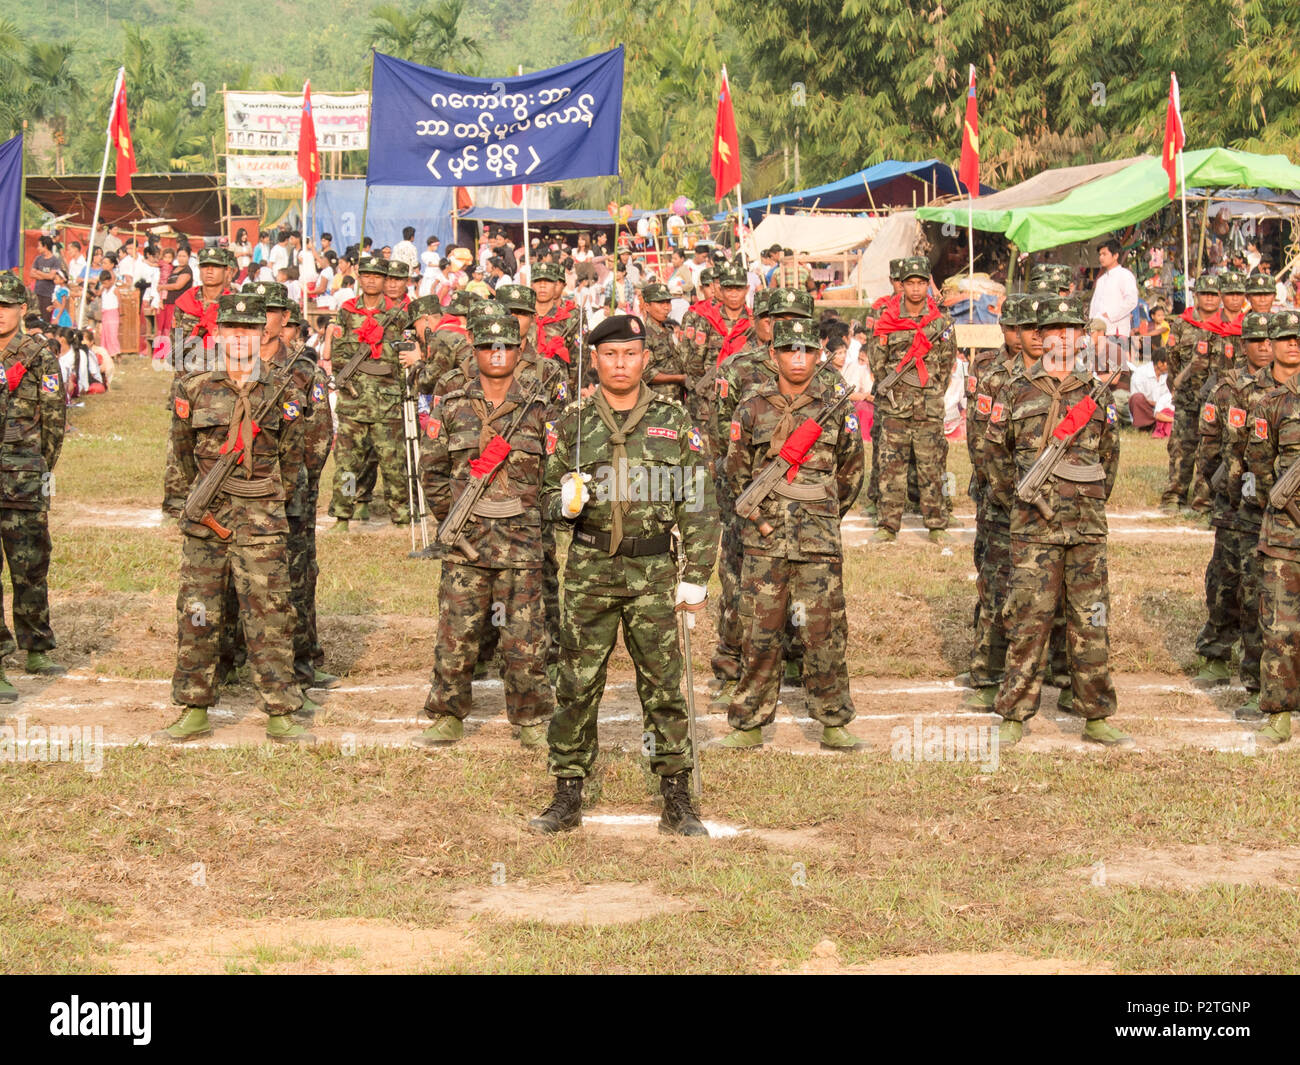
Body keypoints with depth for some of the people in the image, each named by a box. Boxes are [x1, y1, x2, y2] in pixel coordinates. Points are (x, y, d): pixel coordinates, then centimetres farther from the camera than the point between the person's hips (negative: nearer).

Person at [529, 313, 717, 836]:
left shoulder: (674, 421, 4)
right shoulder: (572, 422, 6)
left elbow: (698, 504, 5)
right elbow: (546, 494, 11)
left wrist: (695, 577, -1)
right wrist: (565, 500, -14)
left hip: (652, 571, -1)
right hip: (588, 569, 1)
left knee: (664, 685, 1)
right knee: (577, 685, 3)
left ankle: (677, 803, 8)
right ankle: (567, 799, 13)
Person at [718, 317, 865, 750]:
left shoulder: (836, 406, 3)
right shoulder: (753, 407, 2)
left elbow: (851, 471, 13)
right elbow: (735, 470, 10)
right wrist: (758, 517, 2)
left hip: (820, 541, 0)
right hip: (764, 540, 0)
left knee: (825, 632, 2)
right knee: (759, 634, 3)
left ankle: (834, 724, 12)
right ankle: (748, 725, 11)